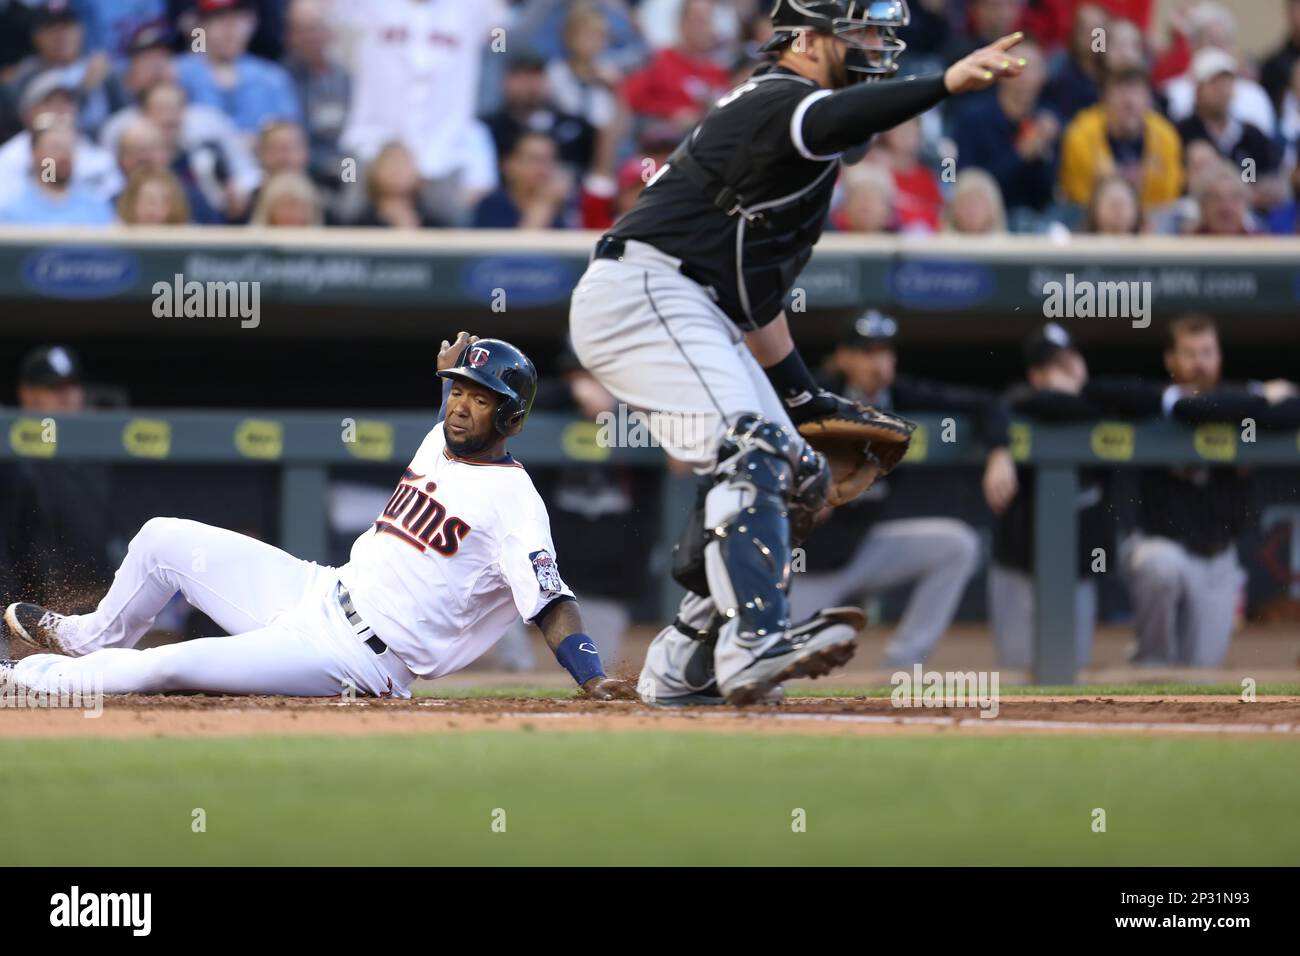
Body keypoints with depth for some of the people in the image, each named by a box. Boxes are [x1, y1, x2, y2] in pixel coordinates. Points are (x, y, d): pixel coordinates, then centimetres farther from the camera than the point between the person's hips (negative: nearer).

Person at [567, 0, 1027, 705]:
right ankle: (755, 641, -38)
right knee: (754, 449, -25)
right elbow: (831, 121, -37)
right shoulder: (777, 98, -9)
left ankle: (682, 666, 11)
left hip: (694, 318, 11)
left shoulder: (769, 110, 22)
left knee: (795, 479, 9)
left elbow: (752, 285, 27)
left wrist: (802, 395, 23)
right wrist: (947, 84, -50)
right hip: (642, 294, -11)